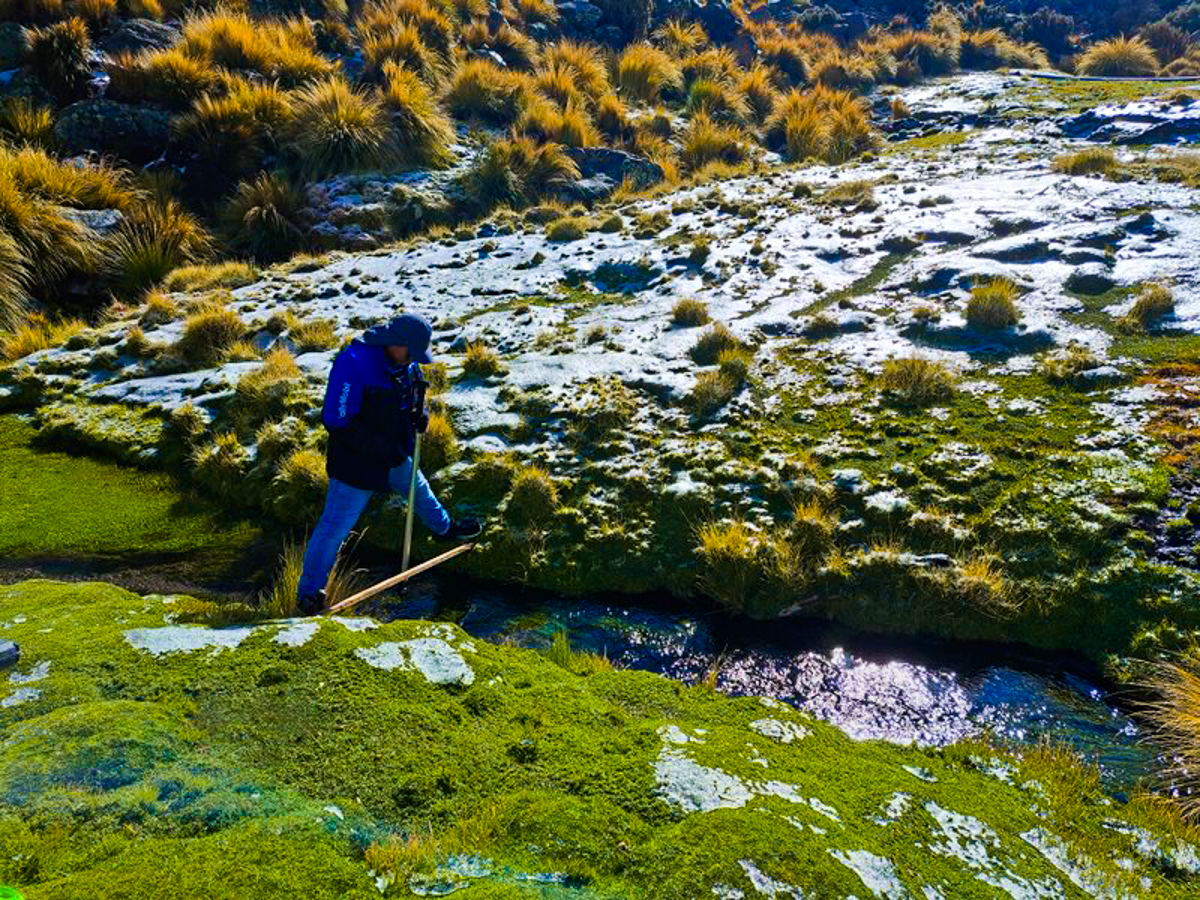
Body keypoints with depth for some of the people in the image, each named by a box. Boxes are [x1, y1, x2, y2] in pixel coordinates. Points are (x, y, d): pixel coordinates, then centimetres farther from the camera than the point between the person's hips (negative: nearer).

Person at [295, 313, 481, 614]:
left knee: (420, 491, 30)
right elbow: (337, 421, -29)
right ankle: (309, 591, 17)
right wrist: (383, 449, -28)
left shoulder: (406, 363, -4)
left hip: (395, 457, 8)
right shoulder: (353, 363, -29)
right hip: (357, 463, -7)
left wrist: (420, 412, -6)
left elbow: (414, 391, 19)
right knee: (335, 526, 0)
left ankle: (445, 529, 59)